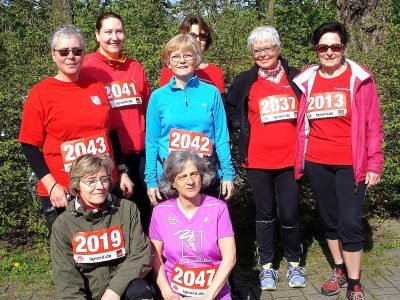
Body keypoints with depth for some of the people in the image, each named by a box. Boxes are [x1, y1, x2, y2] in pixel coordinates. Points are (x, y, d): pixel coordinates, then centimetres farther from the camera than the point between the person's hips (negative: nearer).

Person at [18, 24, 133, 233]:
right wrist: (51, 185, -14)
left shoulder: (96, 87, 7)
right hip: (62, 193, -3)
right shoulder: (40, 93, -4)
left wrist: (122, 173, 13)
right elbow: (30, 146, -4)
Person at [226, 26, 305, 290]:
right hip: (257, 159, 0)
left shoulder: (296, 78, 4)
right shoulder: (245, 81, 3)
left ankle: (294, 263, 24)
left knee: (289, 214, 1)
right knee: (265, 213, 10)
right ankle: (267, 266, 24)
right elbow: (229, 108, 15)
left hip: (289, 157, 0)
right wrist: (243, 126, 2)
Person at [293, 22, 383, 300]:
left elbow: (373, 124, -2)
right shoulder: (307, 80, 5)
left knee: (350, 222, -3)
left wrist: (374, 163, -5)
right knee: (329, 220, 14)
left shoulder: (360, 78, -2)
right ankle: (339, 271, 32)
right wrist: (299, 160, 7)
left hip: (350, 164, -3)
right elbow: (301, 125, 10)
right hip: (316, 163, 3)